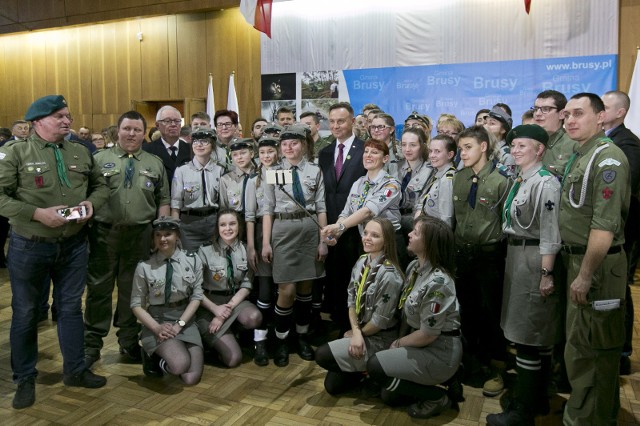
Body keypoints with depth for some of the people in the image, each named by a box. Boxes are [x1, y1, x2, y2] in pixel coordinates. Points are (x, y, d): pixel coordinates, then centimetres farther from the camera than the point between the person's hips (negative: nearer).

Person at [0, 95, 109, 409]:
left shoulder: (81, 153, 6)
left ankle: (75, 370, 28)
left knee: (71, 307, 13)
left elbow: (100, 185, 14)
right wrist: (37, 213, -22)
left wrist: (92, 202, -7)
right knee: (26, 312, 9)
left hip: (74, 245, 4)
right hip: (29, 247, -3)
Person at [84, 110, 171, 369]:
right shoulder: (99, 159, 5)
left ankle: (129, 341, 25)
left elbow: (163, 201, 9)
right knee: (99, 289, 4)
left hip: (140, 235, 1)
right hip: (104, 232, -1)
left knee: (132, 289, 11)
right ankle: (92, 344, 17)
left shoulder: (155, 164, 9)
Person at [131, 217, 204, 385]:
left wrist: (179, 324, -12)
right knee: (180, 364, -29)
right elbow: (136, 304, -2)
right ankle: (154, 356, 6)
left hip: (185, 321, 3)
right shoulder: (144, 266, -5)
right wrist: (156, 327, -16)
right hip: (157, 320, -3)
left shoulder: (192, 261, 1)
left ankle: (162, 351, 19)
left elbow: (196, 296, 0)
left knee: (191, 379, -11)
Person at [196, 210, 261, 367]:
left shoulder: (245, 250, -3)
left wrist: (231, 306, -15)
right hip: (210, 304, -4)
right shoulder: (205, 251, -13)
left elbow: (246, 285, -2)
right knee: (233, 358, -17)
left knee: (254, 318, -33)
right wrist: (215, 309, -19)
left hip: (235, 300, 4)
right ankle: (208, 337, 14)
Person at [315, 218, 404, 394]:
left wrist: (359, 333, -4)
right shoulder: (362, 262, -1)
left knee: (322, 355, -14)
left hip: (380, 339, -7)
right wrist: (356, 332, -14)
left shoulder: (388, 275, -26)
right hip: (360, 332, 7)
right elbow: (352, 301, 1)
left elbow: (381, 320, -21)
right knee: (332, 385, 5)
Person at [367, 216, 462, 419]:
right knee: (388, 395, 9)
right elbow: (406, 310, 8)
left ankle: (437, 397, 0)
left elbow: (428, 334, -22)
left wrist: (399, 344, -7)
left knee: (375, 366, -13)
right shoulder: (413, 267, -1)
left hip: (440, 352, -8)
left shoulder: (437, 282, -28)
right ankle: (441, 381, 19)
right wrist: (399, 340, 1)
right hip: (420, 343, 9)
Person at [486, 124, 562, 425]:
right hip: (516, 257, 9)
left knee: (528, 335, -2)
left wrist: (546, 274, -20)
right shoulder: (519, 181, 13)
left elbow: (550, 233, -19)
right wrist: (512, 261, 14)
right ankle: (537, 398, 31)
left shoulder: (545, 183, -14)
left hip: (535, 260, -9)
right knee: (535, 334, 17)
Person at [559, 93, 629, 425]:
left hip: (597, 265, -9)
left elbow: (604, 226, -23)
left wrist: (585, 275, -21)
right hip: (577, 259, 10)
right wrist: (574, 266, 13)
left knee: (589, 348, 1)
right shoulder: (579, 157, 13)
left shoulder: (607, 158, -16)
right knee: (581, 343, 20)